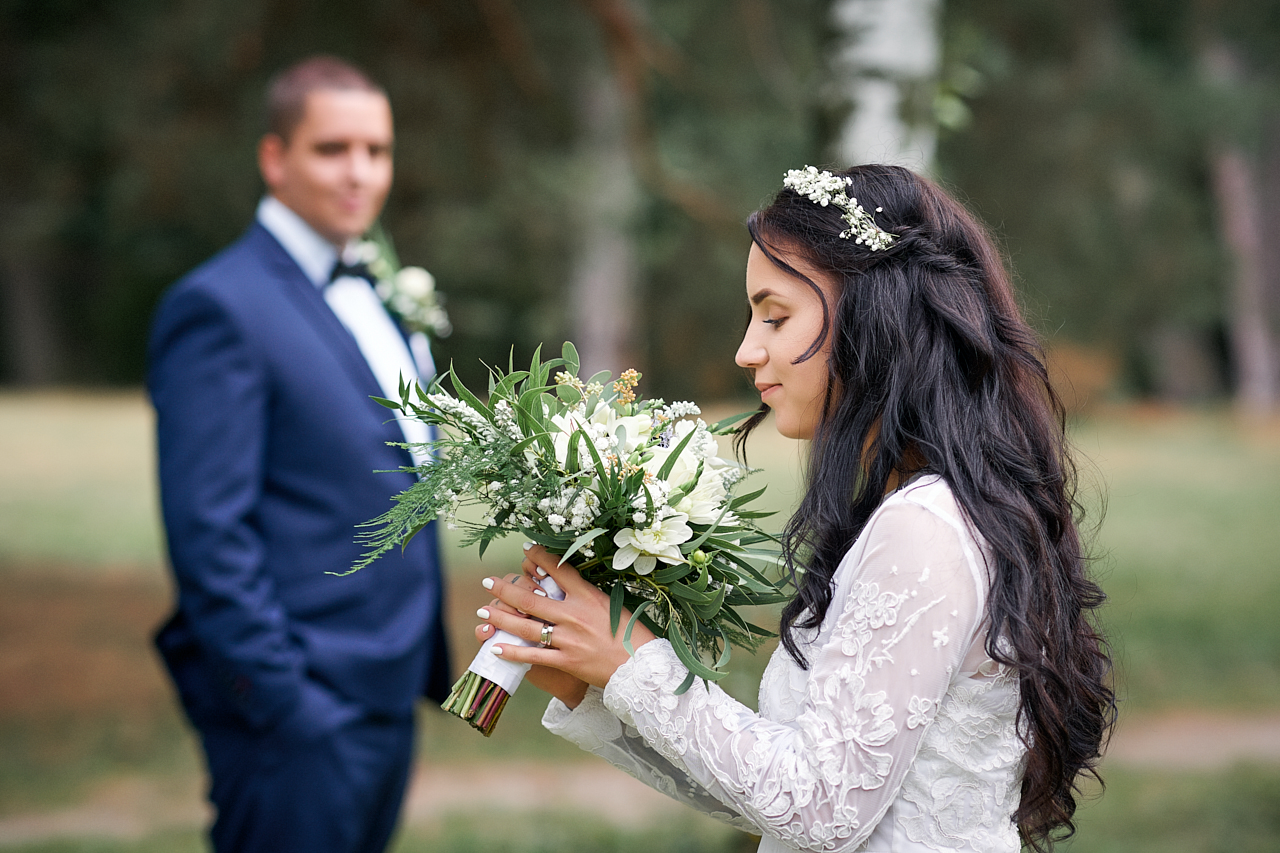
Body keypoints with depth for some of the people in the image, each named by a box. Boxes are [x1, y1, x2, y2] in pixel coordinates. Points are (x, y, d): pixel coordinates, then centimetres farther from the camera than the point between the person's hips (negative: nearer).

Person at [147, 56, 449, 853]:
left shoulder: (371, 298, 15)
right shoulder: (220, 307, -12)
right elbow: (208, 533, -17)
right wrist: (284, 706, -19)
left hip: (387, 696, 8)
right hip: (300, 716, -8)